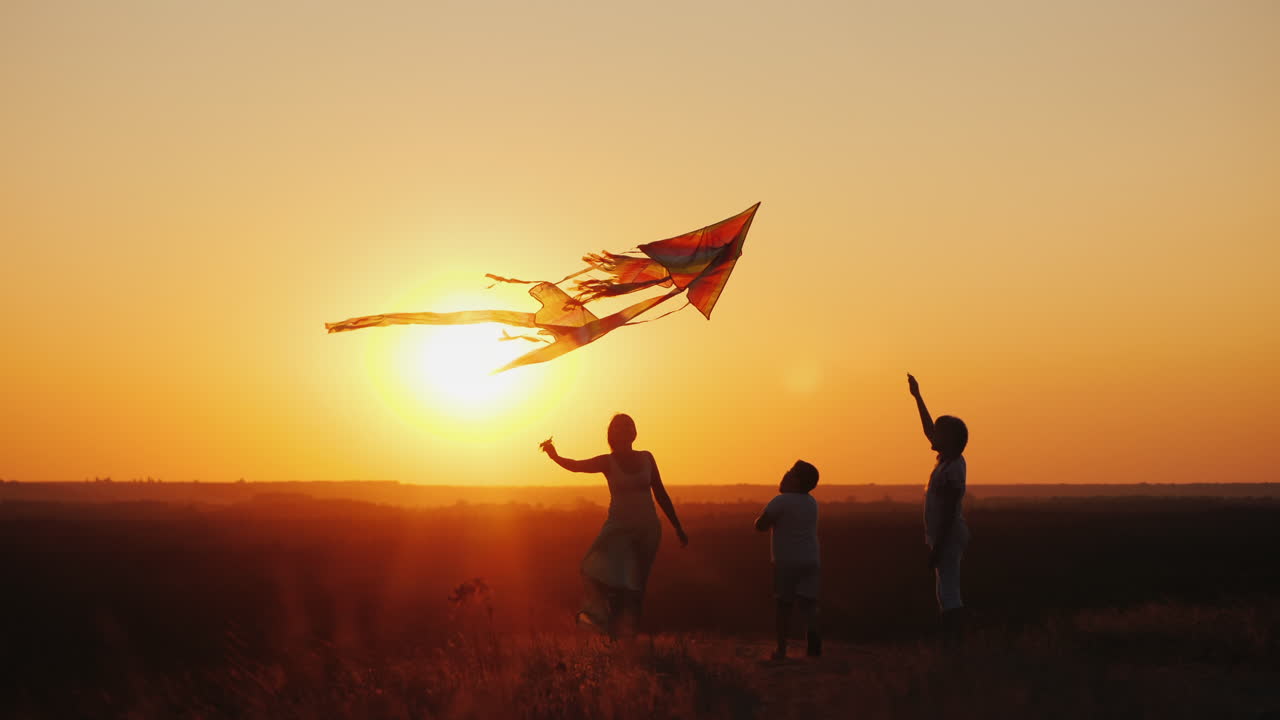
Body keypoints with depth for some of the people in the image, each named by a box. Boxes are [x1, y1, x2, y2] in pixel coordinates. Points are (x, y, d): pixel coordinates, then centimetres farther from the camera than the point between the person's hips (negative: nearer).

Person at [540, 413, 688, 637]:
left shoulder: (646, 458, 3)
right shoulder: (607, 462, -3)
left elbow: (661, 494, 10)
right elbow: (577, 466, -21)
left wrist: (678, 528, 11)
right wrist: (554, 456, -41)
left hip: (647, 528, 2)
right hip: (618, 527, -1)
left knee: (635, 584, 3)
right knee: (602, 570, -25)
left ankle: (626, 631, 10)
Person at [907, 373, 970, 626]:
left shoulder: (952, 470, -20)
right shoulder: (949, 460, 7)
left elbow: (948, 513, -22)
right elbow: (928, 430, 22)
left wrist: (936, 549, -21)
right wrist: (917, 397, 26)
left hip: (948, 537, -10)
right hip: (946, 536, 10)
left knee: (948, 592, -9)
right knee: (948, 589, 12)